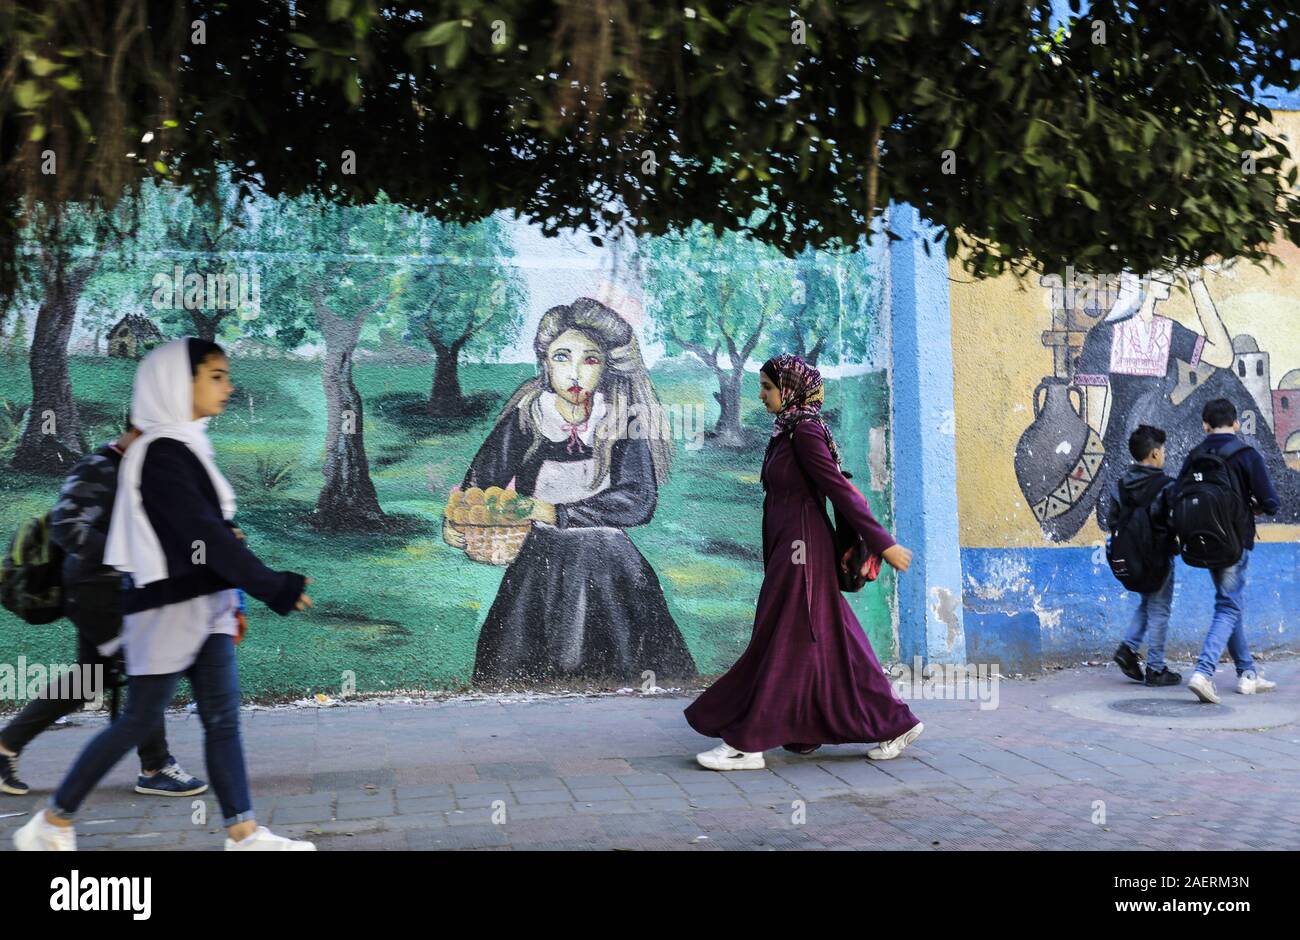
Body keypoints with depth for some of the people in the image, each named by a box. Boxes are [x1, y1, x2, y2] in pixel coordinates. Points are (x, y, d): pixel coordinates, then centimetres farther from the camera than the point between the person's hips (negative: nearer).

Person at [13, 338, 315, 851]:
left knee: (222, 717, 4)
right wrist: (275, 588, -20)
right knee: (138, 721, 2)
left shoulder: (186, 447, 12)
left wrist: (231, 600, 15)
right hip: (168, 609, -8)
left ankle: (244, 834, 5)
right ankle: (50, 824, 18)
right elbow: (205, 536, -22)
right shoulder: (160, 454, -16)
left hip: (204, 605, 9)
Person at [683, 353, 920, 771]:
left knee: (780, 642, -4)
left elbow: (840, 489, -17)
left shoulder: (804, 430, -13)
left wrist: (883, 543, -16)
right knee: (828, 642, 13)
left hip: (800, 546, -10)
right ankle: (895, 722, 22)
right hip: (791, 546, 10)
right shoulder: (787, 430, 14)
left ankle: (747, 743, 3)